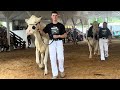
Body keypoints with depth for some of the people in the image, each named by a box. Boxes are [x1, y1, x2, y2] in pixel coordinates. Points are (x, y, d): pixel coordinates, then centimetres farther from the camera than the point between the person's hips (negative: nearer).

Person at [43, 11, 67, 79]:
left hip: (59, 42, -1)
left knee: (60, 57, -7)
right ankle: (55, 74, 8)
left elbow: (65, 35, 3)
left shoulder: (61, 25, 5)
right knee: (53, 58, 0)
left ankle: (61, 70, 20)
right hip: (51, 42, 1)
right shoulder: (48, 26, 9)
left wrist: (58, 36, -12)